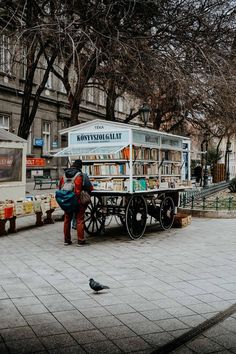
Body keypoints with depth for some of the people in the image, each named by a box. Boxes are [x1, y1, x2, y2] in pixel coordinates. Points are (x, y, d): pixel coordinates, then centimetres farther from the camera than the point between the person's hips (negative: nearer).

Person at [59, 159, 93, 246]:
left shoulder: (64, 175, 6)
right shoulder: (80, 175, -10)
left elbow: (60, 187, 10)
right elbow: (90, 187, -7)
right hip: (78, 201, -5)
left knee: (67, 220, 15)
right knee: (79, 220, 1)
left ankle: (66, 240, 20)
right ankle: (80, 240, 2)